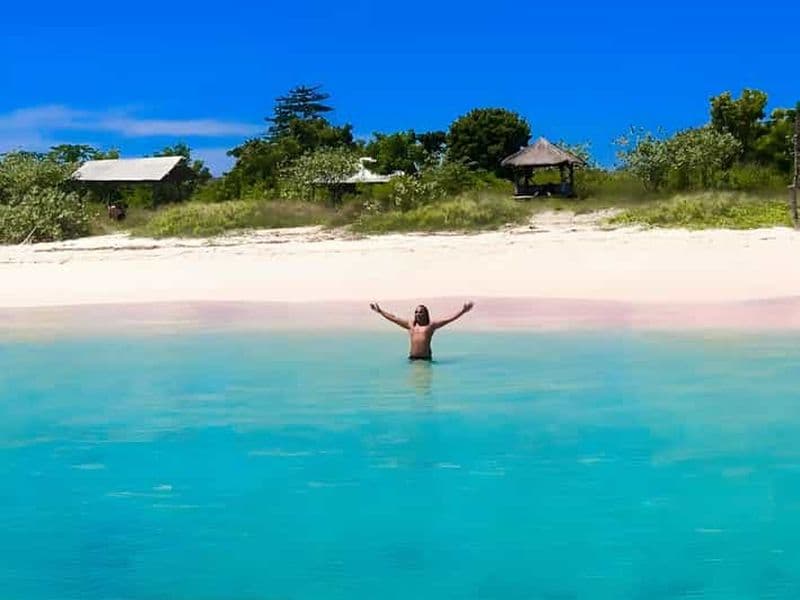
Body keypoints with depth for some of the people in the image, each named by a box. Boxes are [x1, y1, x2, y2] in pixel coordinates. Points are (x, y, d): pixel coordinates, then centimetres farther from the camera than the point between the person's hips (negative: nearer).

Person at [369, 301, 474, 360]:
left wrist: (463, 311, -5)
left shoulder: (431, 325, 6)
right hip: (412, 358, 3)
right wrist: (380, 311, 24)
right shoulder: (410, 324, 15)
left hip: (426, 357, -2)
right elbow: (393, 318, 21)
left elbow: (449, 319, 2)